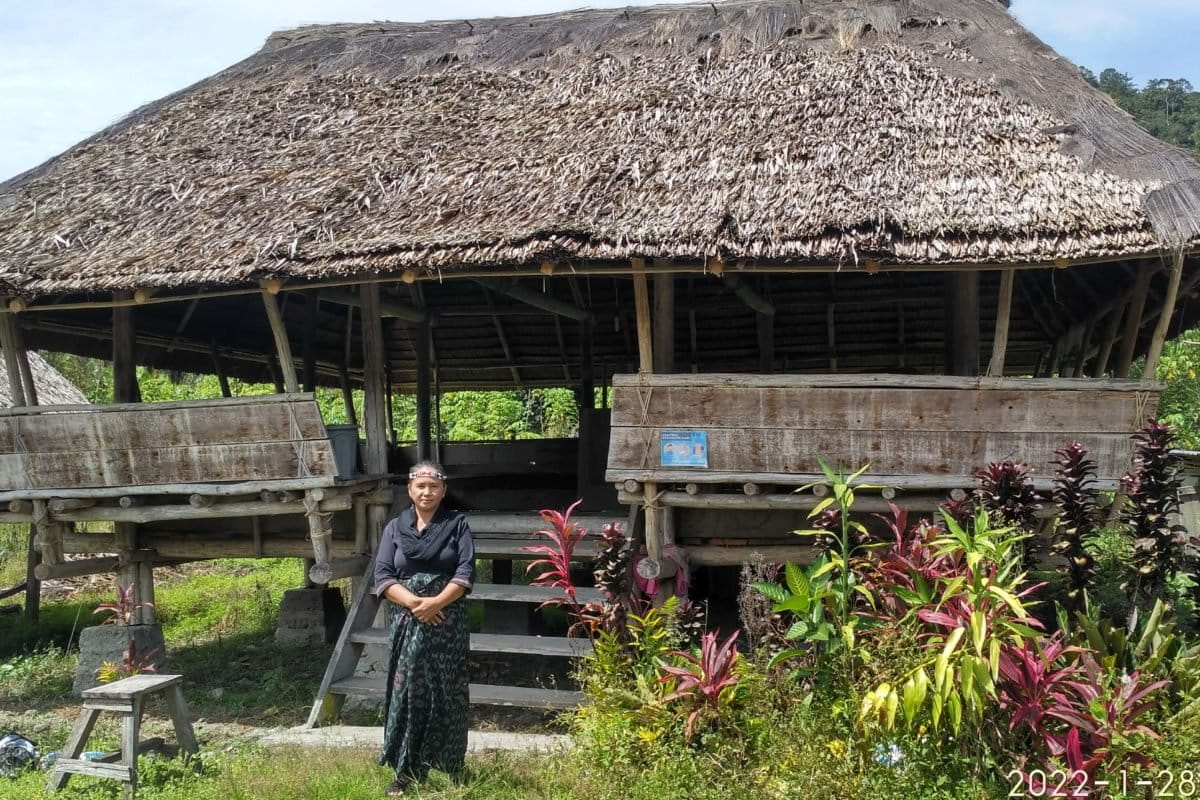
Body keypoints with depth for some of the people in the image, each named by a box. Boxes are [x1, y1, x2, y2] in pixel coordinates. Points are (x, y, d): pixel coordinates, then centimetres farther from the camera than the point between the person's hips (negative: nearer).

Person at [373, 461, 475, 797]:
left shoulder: (457, 524, 3)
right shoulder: (394, 528, 8)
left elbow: (466, 571, -5)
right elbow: (382, 576, 0)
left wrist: (436, 602, -18)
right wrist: (413, 602, -16)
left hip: (447, 623, -1)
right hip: (406, 623, 1)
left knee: (446, 694, 1)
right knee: (407, 692, 0)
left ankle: (450, 768, 11)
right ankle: (405, 770, 6)